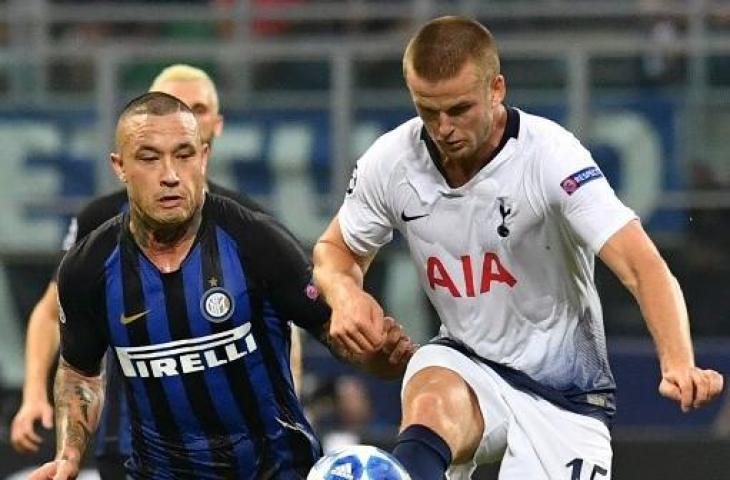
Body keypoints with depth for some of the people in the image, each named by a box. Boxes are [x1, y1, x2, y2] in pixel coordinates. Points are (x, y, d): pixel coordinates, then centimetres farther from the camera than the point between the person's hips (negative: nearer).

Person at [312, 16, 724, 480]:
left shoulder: (550, 155, -21)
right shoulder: (391, 161, -9)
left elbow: (642, 266, -30)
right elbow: (335, 249, 10)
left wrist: (679, 365, -48)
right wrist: (345, 293, -15)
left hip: (563, 393, -2)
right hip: (464, 365, 2)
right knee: (431, 405, -33)